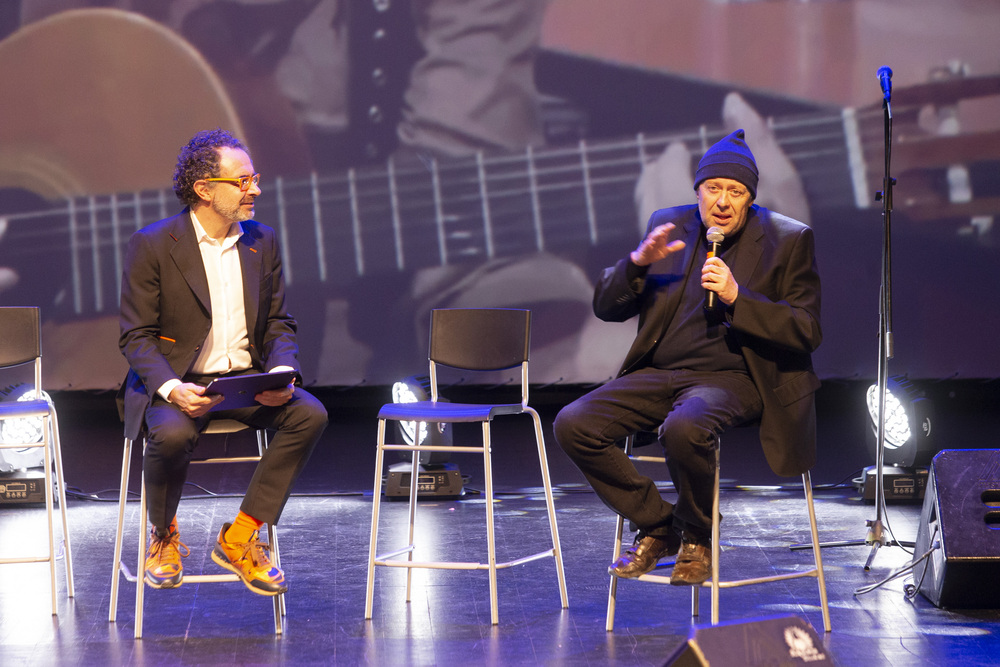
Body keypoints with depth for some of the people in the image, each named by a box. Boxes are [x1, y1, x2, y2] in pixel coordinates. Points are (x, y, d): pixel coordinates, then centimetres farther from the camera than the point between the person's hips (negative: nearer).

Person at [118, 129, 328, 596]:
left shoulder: (262, 242, 8)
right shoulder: (152, 245, -6)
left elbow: (279, 324, 12)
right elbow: (136, 336, -7)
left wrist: (280, 373, -11)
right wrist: (171, 389, -26)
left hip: (246, 380, 5)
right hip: (175, 383, -4)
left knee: (310, 414, -22)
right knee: (172, 433, -37)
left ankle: (240, 538, -11)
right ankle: (164, 537, -4)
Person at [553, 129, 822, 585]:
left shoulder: (786, 240, 1)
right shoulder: (669, 226, 11)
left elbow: (807, 332, -6)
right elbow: (606, 306, 11)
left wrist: (737, 299, -17)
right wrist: (638, 262, -10)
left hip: (733, 379, -5)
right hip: (660, 373, 5)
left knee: (683, 429, -38)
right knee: (572, 425, -18)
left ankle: (697, 539, -8)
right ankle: (656, 526, 0)